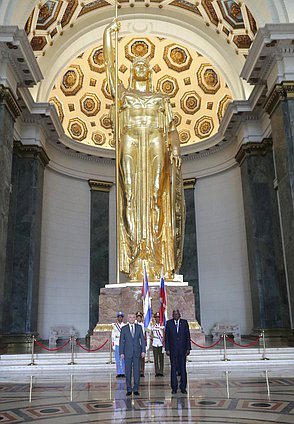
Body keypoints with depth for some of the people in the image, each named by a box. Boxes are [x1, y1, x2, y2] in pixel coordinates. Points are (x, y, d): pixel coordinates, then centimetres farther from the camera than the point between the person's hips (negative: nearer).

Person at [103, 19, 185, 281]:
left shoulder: (162, 98, 23)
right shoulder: (122, 93, 22)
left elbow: (171, 128, 11)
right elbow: (109, 64, 12)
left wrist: (175, 149, -5)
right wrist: (109, 33, 9)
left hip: (156, 147, 1)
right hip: (130, 146, 0)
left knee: (156, 199, -11)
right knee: (132, 198, -12)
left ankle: (158, 263, -13)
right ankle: (136, 261, -14)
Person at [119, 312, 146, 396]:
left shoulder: (139, 327, 7)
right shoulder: (124, 328, 3)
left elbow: (142, 339, 7)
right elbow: (121, 341, 3)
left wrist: (143, 351, 0)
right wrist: (121, 352, -3)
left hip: (137, 352, 1)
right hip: (127, 353, -1)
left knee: (137, 371, 0)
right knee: (128, 371, 3)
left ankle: (136, 389, 10)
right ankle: (129, 389, 12)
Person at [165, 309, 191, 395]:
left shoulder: (184, 322, 4)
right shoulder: (169, 323, 3)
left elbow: (188, 336, 5)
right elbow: (166, 337, 3)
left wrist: (188, 348, 0)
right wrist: (167, 349, -3)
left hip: (182, 349, 0)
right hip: (173, 349, 0)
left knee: (183, 369, 3)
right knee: (173, 369, 3)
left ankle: (183, 387, 11)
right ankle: (174, 388, 11)